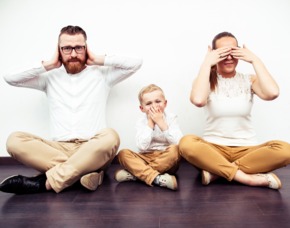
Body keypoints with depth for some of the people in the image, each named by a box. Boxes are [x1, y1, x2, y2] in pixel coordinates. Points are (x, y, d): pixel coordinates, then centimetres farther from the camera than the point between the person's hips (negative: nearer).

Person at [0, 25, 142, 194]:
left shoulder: (101, 74, 11)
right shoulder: (50, 77, 16)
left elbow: (136, 63, 1)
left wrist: (98, 60, 6)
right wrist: (47, 66, 7)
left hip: (92, 151, -2)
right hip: (60, 148, 2)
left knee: (110, 137, -36)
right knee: (15, 140, -23)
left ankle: (46, 182, -29)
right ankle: (87, 172, -30)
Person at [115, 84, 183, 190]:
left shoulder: (170, 118, -2)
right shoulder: (141, 122, -1)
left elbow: (178, 142, -17)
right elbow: (142, 146, -17)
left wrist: (161, 122, -18)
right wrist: (150, 123, -16)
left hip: (167, 160, -1)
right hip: (146, 159, 1)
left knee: (175, 150, -32)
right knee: (123, 154, -21)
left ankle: (134, 174, -29)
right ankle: (156, 178, -39)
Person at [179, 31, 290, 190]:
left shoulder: (249, 80, 4)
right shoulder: (206, 80, -1)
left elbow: (272, 93, -19)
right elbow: (198, 100, -26)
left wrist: (255, 60, -10)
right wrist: (207, 62, -18)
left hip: (246, 149, 2)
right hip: (213, 148, -2)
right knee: (187, 144, -34)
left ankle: (216, 171, -20)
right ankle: (251, 179, -25)